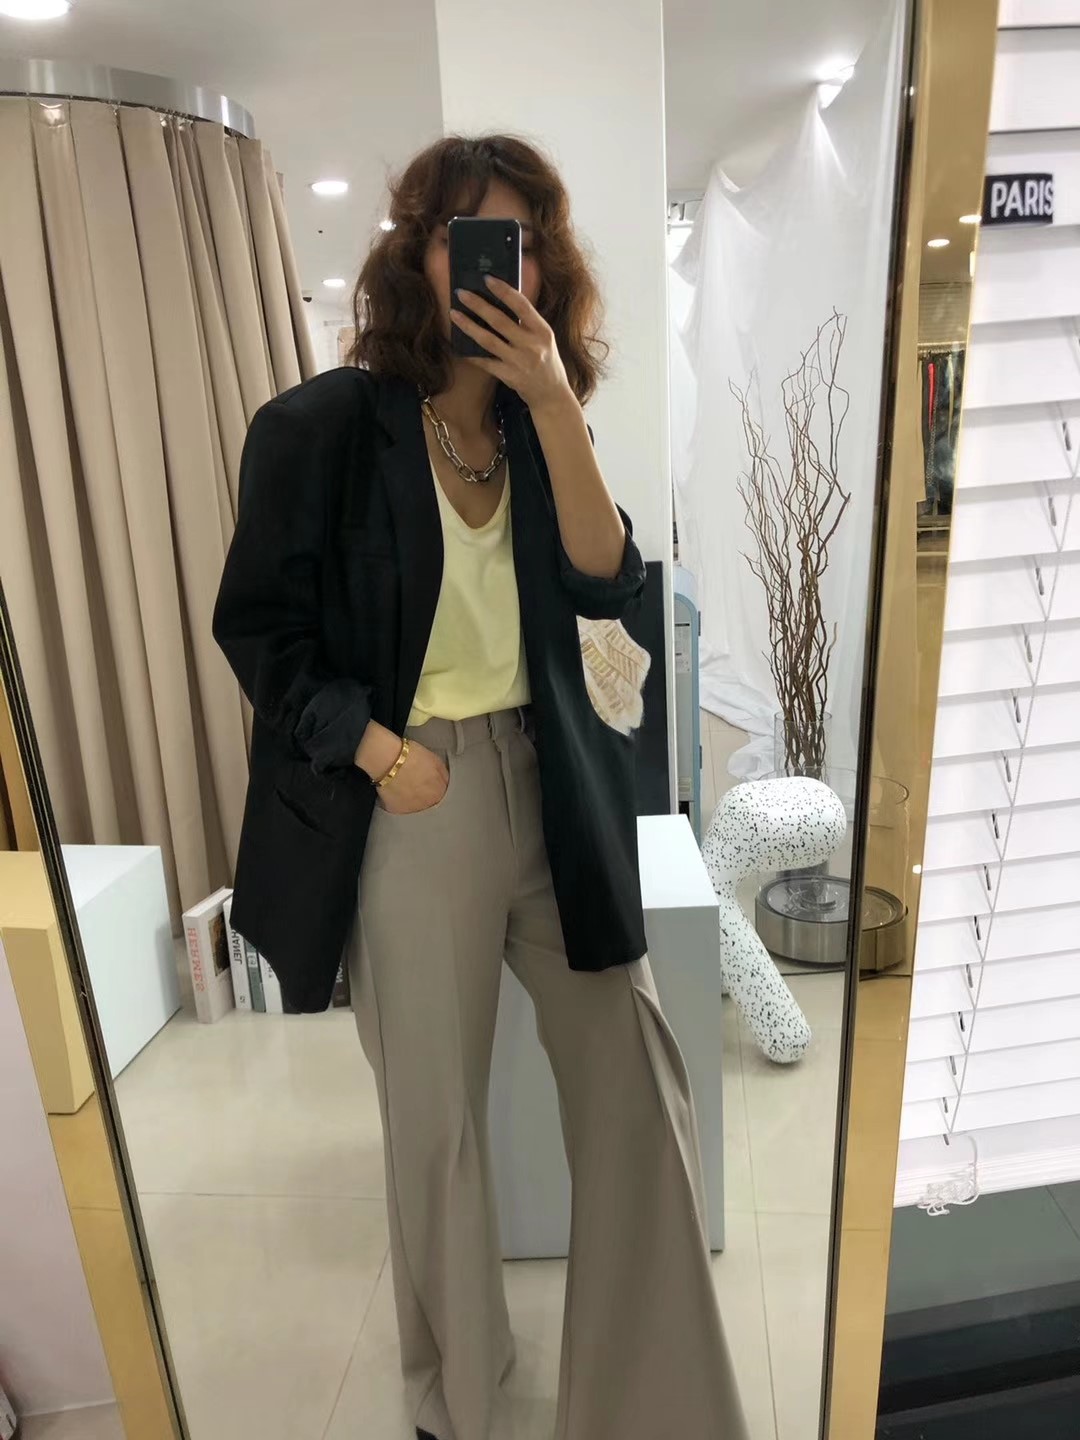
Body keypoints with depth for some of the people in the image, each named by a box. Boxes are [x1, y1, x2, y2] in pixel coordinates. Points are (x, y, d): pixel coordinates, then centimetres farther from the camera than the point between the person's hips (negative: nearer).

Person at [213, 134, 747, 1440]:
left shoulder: (534, 425, 8)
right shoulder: (322, 424, -5)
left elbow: (606, 585, -5)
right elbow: (255, 622, -3)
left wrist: (555, 405, -14)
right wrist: (377, 750, -11)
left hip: (553, 789, 4)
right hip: (412, 802, -4)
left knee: (640, 1086, 8)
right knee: (435, 1119, 11)